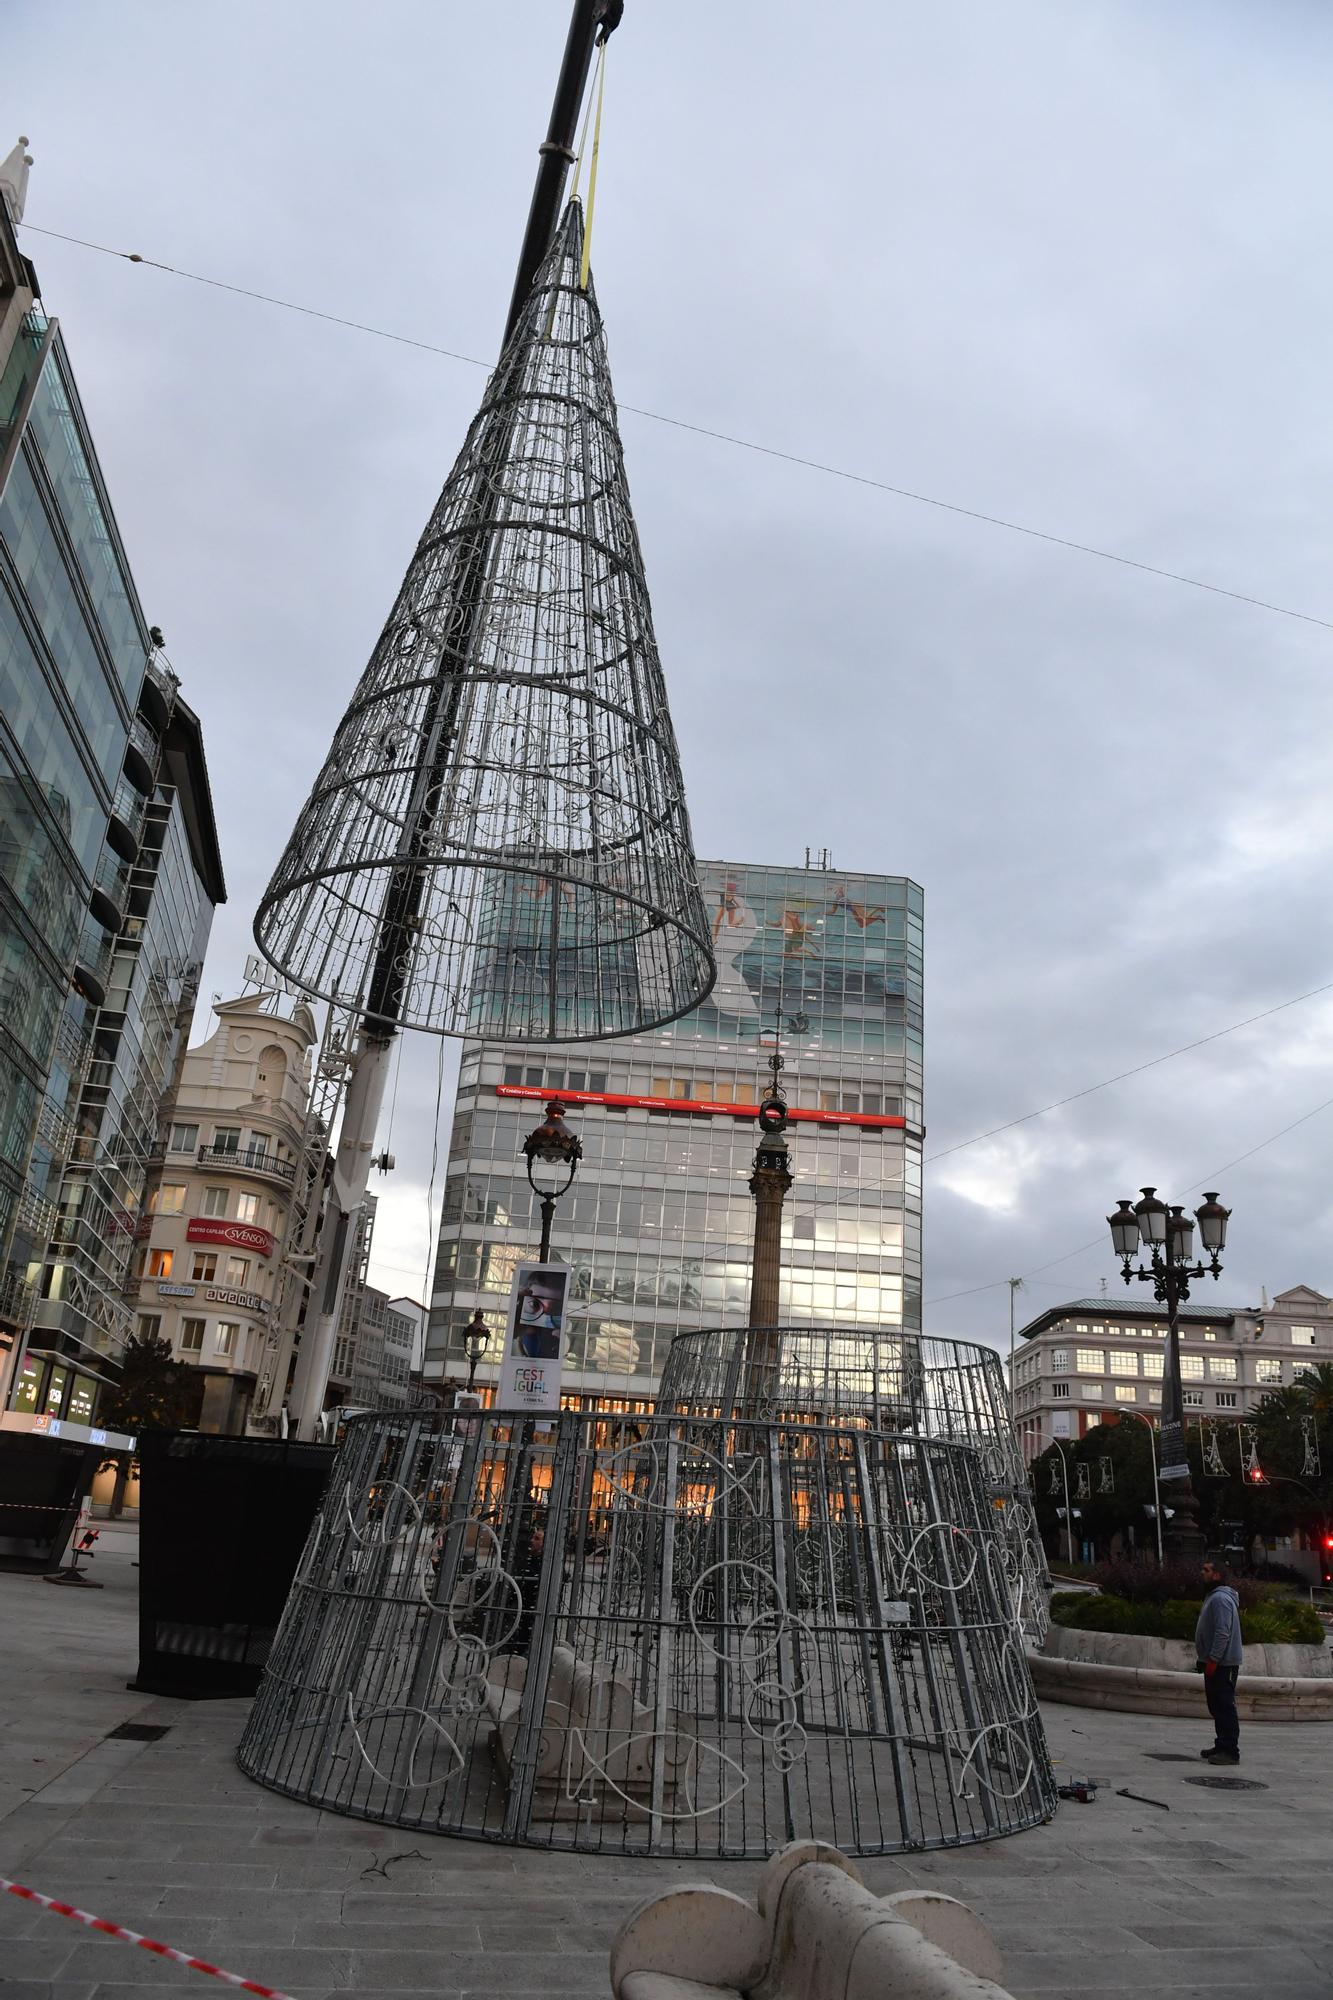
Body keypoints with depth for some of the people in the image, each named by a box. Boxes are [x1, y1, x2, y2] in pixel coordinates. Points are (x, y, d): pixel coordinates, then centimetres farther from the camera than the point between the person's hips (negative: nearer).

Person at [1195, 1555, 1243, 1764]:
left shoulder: (1220, 1599, -17)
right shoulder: (1214, 1596, 17)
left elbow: (1222, 1633, -24)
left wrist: (1212, 1660, -23)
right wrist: (1207, 1660, 22)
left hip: (1222, 1664, -11)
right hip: (1215, 1663, 11)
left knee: (1224, 1707, -8)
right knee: (1217, 1706, 16)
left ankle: (1230, 1751, -5)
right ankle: (1222, 1746, 23)